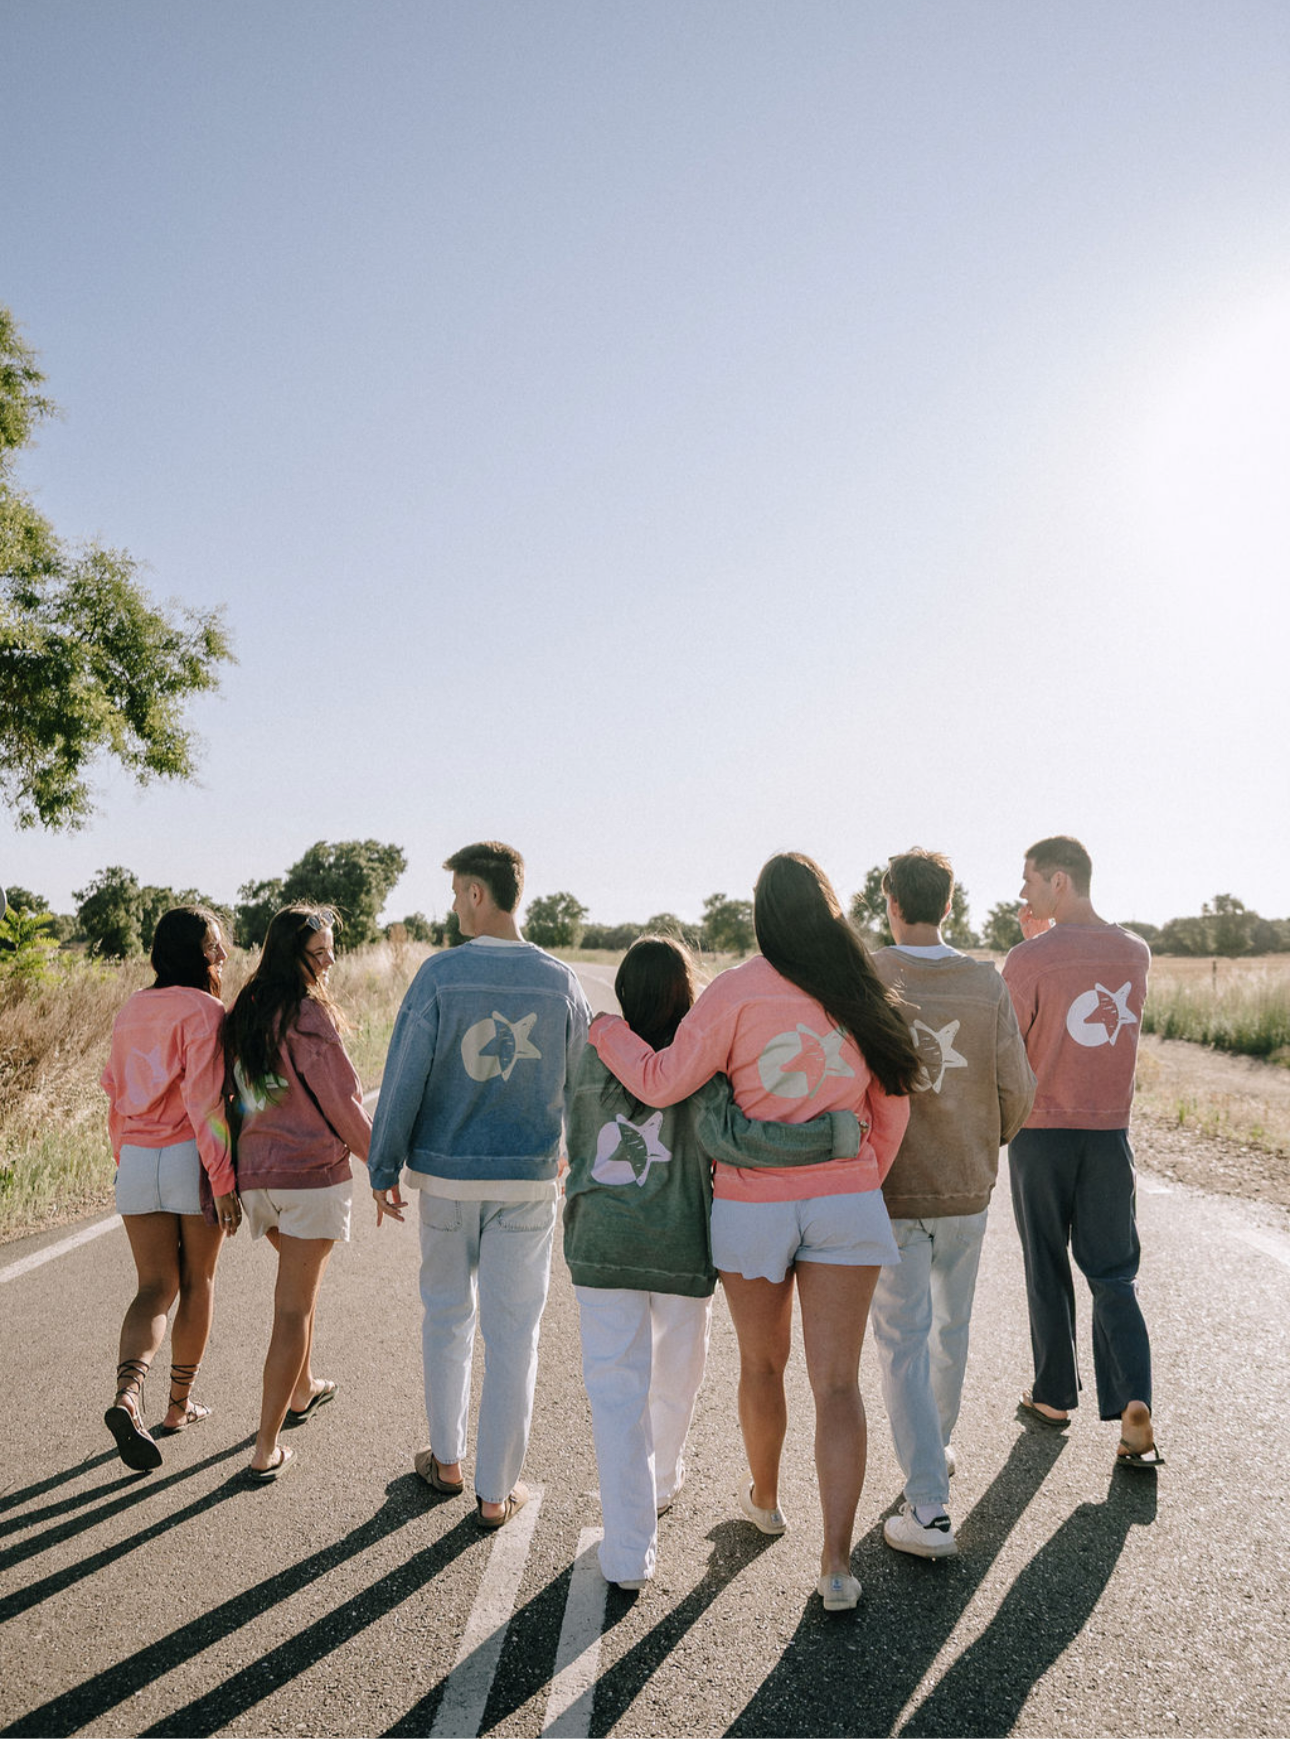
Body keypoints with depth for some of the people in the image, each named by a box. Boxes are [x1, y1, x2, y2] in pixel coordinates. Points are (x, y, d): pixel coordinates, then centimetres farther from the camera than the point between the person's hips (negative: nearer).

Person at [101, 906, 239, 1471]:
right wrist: (223, 1181, -16)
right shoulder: (203, 1010, -11)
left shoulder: (131, 1012, 10)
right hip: (192, 1161, -5)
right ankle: (179, 1405, 25)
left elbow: (115, 1096, 13)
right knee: (197, 1282, 13)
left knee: (155, 1287, 8)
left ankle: (128, 1393, -15)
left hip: (136, 1163, 5)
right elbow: (205, 1101, -18)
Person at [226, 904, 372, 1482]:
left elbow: (237, 1094, 10)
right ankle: (265, 1450, 6)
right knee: (292, 1309, 1)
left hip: (255, 1171, 7)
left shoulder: (245, 1012, 6)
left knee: (298, 1280, 28)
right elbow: (340, 1100, -14)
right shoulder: (310, 1014, -17)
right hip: (313, 1173, -7)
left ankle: (302, 1390, 44)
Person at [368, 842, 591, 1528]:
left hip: (446, 1174, 0)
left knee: (447, 1317, 19)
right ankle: (496, 1490, 17)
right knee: (512, 1334, 9)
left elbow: (404, 1079, -9)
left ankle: (446, 1459, 33)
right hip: (529, 1182, 1)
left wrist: (383, 1170, 2)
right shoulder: (560, 982, -4)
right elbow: (583, 1086, 4)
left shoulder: (440, 974, -11)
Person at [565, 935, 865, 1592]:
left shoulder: (594, 1057, 0)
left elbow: (577, 1148, 9)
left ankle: (628, 1549, 3)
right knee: (675, 1377, 22)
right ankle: (660, 1482, 45)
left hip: (601, 1243, 1)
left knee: (615, 1385, 6)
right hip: (681, 1247, -1)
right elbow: (723, 1135, -26)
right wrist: (830, 1134, -26)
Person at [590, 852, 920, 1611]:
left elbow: (662, 1082, -14)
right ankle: (837, 1561, 2)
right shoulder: (865, 998, -1)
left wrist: (607, 1029, 2)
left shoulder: (740, 991, -14)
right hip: (844, 1201, 2)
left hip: (753, 1204, -1)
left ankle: (765, 1498, 42)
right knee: (837, 1380, 6)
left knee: (763, 1361, 20)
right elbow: (891, 1113, 6)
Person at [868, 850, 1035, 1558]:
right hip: (967, 1189, 4)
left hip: (891, 1192, -4)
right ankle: (936, 1447, 42)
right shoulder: (987, 982, -5)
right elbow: (1016, 1089, -4)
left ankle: (929, 1507, 2)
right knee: (951, 1326, 22)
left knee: (902, 1344, 4)